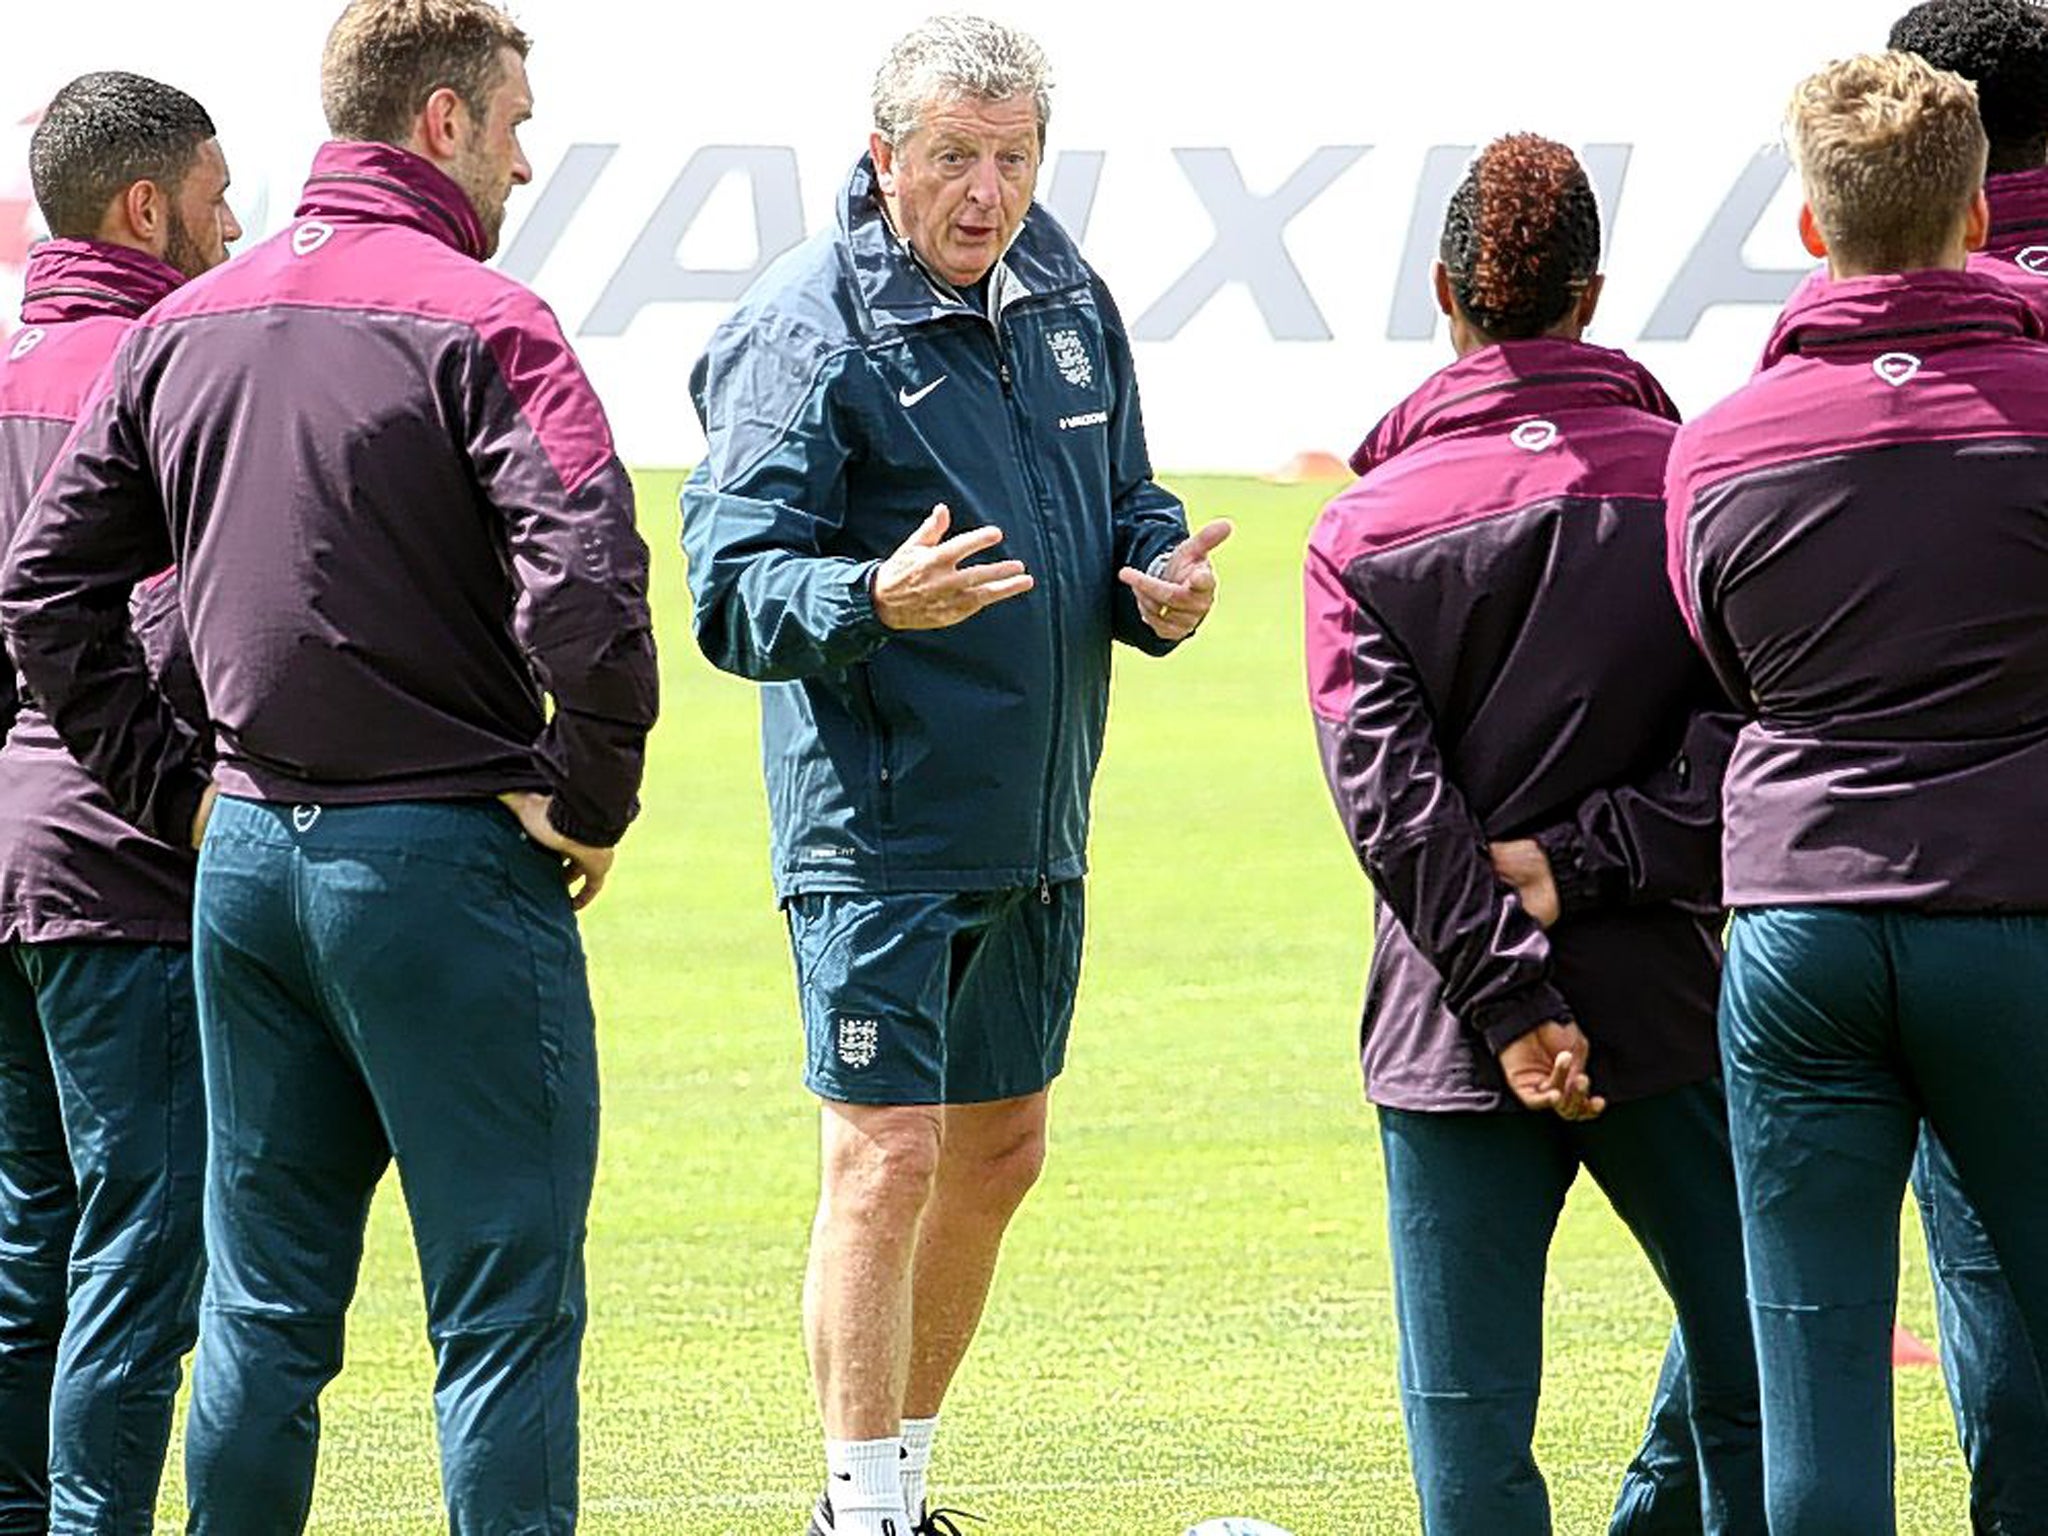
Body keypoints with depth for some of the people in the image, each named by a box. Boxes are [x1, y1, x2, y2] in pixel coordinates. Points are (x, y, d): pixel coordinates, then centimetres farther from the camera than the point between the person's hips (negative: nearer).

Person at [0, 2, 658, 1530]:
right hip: (443, 860, -7)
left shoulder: (186, 328, 10)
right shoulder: (479, 323, -11)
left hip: (247, 853, 7)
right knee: (507, 1304, -2)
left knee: (264, 1305, 13)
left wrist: (175, 786, 14)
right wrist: (590, 800, -11)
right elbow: (582, 585, -24)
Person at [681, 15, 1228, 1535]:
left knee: (998, 1155, 15)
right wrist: (874, 600, -37)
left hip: (1036, 835, 8)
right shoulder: (806, 332, -13)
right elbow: (734, 586, -18)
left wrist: (1159, 579, -2)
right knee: (889, 1157, -11)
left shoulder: (1065, 300, 9)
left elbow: (1124, 501, 21)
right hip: (877, 832, -8)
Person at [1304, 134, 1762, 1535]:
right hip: (1665, 999, 0)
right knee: (1749, 1373, 16)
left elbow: (1389, 790, -9)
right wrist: (1590, 864, -8)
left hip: (1454, 1040, 0)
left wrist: (1507, 1000, -12)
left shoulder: (1366, 529, 1)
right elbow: (1751, 731, -10)